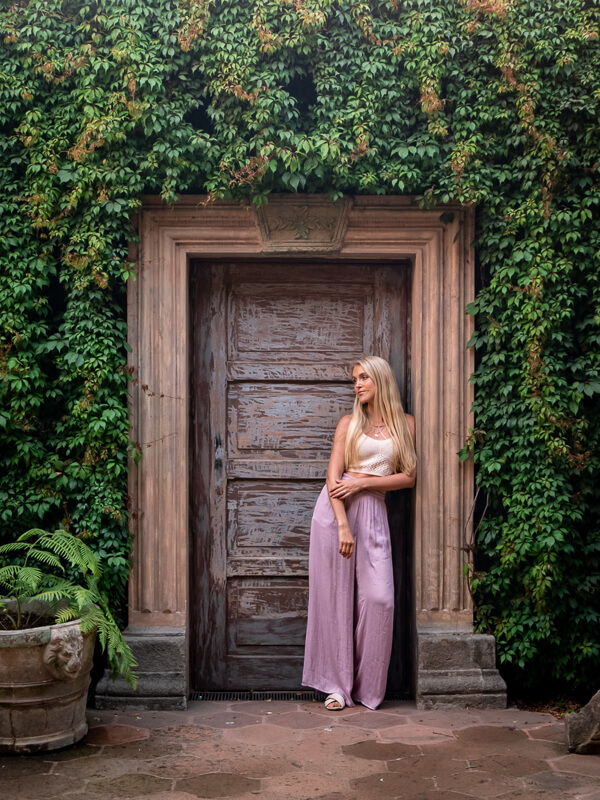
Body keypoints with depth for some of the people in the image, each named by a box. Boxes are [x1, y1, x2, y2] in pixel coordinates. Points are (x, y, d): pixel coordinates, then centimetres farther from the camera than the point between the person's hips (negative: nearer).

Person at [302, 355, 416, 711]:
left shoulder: (406, 424, 10)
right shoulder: (349, 423, 8)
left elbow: (409, 477, 3)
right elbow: (334, 477, -1)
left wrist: (363, 481, -8)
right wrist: (343, 525, -13)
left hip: (374, 512, 1)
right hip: (337, 508, 0)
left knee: (379, 598, -8)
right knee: (336, 597, -1)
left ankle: (368, 685, 7)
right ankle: (337, 684, 6)